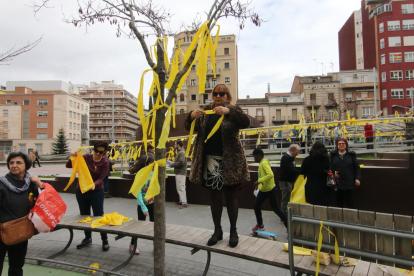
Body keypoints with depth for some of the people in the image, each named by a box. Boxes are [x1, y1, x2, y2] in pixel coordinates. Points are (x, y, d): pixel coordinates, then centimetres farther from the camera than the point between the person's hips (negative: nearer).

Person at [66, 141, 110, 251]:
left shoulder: (105, 163, -8)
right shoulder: (86, 157, -6)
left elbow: (100, 179, -15)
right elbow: (68, 165, -4)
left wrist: (94, 185, -36)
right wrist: (73, 158, -24)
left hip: (96, 192, -3)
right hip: (81, 191, 3)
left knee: (99, 215, -2)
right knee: (84, 215, 14)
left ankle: (105, 240, 12)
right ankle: (87, 238, 32)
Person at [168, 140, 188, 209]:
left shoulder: (182, 152, -15)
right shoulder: (179, 152, 18)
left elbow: (181, 163, -24)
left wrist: (172, 164, -12)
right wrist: (173, 163, 7)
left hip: (181, 173, -11)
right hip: (178, 173, 11)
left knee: (181, 188, -10)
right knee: (179, 188, 15)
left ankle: (184, 203, -8)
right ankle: (181, 201, 23)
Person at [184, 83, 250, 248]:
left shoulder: (232, 111, -3)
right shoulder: (206, 111, 8)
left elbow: (246, 122, -20)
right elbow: (190, 128, 6)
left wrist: (228, 111, -33)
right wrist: (192, 116, -16)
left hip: (229, 161, -4)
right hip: (210, 160, 4)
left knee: (230, 196, 7)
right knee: (214, 196, 12)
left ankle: (233, 231, 23)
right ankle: (217, 231, 26)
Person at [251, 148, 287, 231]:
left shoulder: (264, 163, -21)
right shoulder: (261, 163, 7)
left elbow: (270, 175, -34)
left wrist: (259, 181, -35)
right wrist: (259, 184, 15)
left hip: (270, 190, -9)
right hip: (263, 190, 9)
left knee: (276, 209, 0)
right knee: (256, 206, 8)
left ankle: (289, 227, 12)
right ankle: (260, 225, 24)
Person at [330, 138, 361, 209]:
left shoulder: (351, 154, 4)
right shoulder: (333, 155, 6)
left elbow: (357, 167, 5)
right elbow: (330, 166, 11)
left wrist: (357, 178, -3)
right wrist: (333, 172, -8)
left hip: (349, 182, -1)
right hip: (338, 181, 1)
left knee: (349, 199, 0)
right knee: (339, 200, 7)